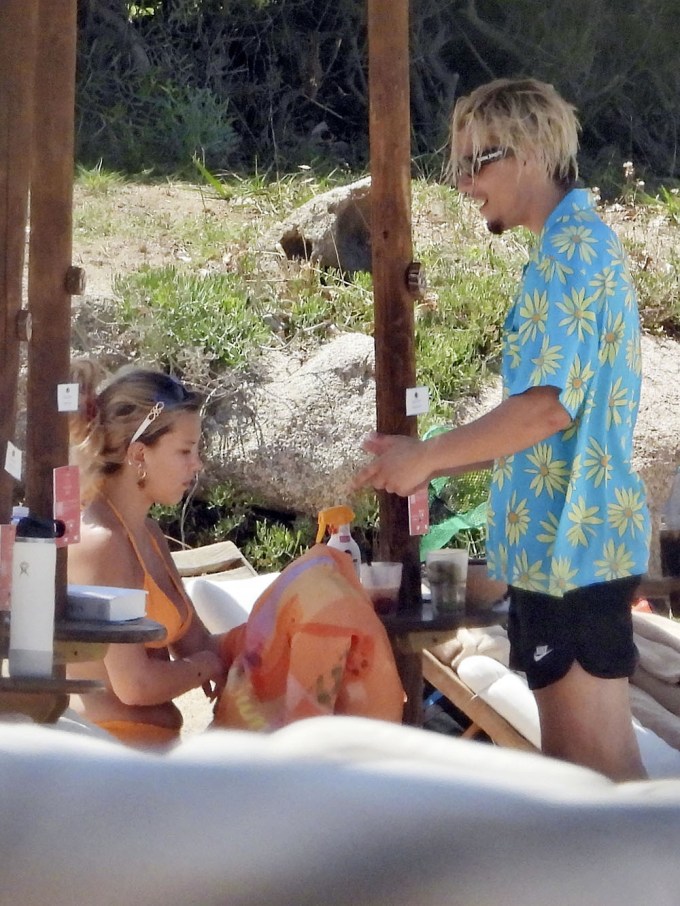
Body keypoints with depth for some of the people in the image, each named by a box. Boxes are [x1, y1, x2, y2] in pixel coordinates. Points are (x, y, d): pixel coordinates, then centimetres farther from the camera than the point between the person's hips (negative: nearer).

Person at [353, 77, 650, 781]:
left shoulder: (567, 250, -15)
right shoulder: (584, 244, 17)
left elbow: (549, 404, -25)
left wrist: (427, 456, -13)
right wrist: (433, 462, 18)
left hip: (570, 540, -10)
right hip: (564, 537, 10)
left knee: (602, 760, -6)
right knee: (564, 747, 15)